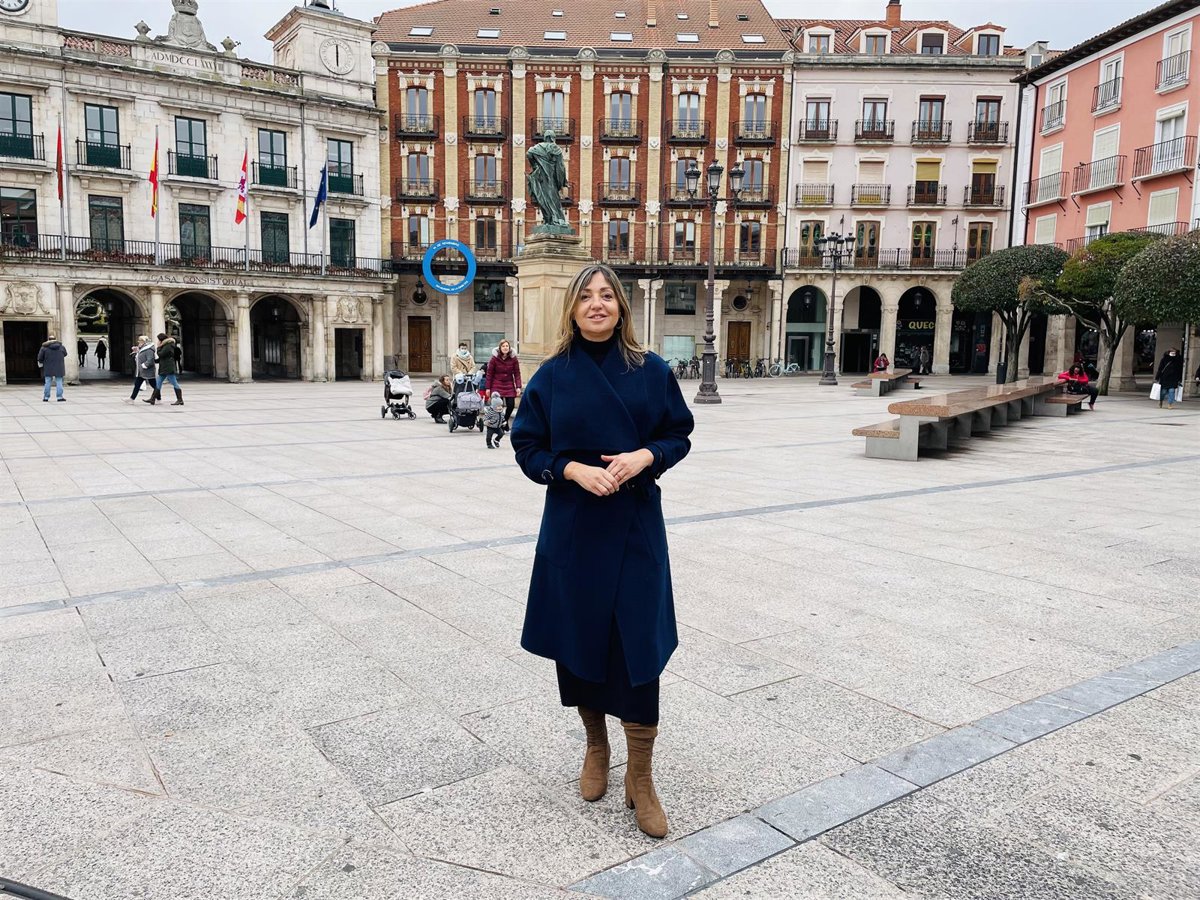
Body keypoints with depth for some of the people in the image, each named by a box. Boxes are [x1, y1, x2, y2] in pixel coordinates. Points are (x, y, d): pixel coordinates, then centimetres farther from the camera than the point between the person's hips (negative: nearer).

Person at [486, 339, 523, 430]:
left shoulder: (513, 359, -1)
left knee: (511, 405, -3)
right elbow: (489, 374, -1)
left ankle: (505, 420, 25)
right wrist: (488, 388, -3)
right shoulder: (494, 358, -5)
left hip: (509, 385, 2)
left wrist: (518, 387, -8)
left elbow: (517, 374, 0)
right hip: (497, 385, -2)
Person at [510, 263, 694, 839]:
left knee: (637, 645, -3)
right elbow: (527, 447, 2)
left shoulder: (651, 372, 0)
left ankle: (640, 779, 12)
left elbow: (679, 435, 6)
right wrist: (572, 469, -15)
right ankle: (595, 748, 35)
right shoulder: (552, 376, 0)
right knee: (579, 640, 10)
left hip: (635, 527, -1)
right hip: (572, 527, 1)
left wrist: (646, 455, -15)